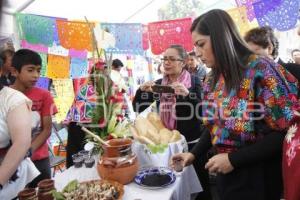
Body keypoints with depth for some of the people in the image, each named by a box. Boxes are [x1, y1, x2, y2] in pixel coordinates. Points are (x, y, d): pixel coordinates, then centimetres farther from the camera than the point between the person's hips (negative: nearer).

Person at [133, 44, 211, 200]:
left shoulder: (194, 81, -4)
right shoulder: (159, 83, 5)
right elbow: (138, 109, 3)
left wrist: (187, 94, -28)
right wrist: (142, 91, -14)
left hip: (191, 142, -2)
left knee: (200, 183, 6)